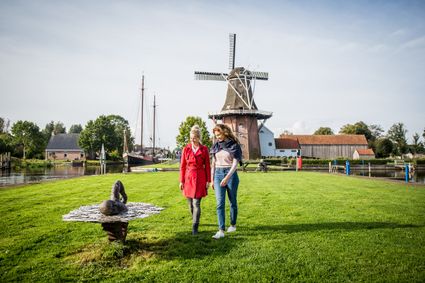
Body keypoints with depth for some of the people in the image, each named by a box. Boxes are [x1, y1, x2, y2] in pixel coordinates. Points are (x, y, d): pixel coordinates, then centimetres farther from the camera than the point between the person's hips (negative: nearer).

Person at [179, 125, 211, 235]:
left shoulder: (204, 149, -1)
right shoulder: (186, 149, 2)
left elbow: (207, 166, 2)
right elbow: (182, 166, 4)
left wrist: (208, 180, -2)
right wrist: (181, 181, 2)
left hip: (200, 178, -3)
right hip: (188, 178, 3)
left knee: (196, 203, -9)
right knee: (190, 203, 12)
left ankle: (195, 228, -3)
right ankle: (195, 220, 36)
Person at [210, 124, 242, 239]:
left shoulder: (234, 145, -5)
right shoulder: (216, 146, 9)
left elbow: (235, 163, -12)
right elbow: (213, 164, 12)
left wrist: (227, 177, -24)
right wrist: (212, 180, 11)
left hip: (231, 174, -3)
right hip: (218, 175, 3)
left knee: (233, 201, 10)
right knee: (220, 203, -6)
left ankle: (233, 225, 29)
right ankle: (221, 230, -7)